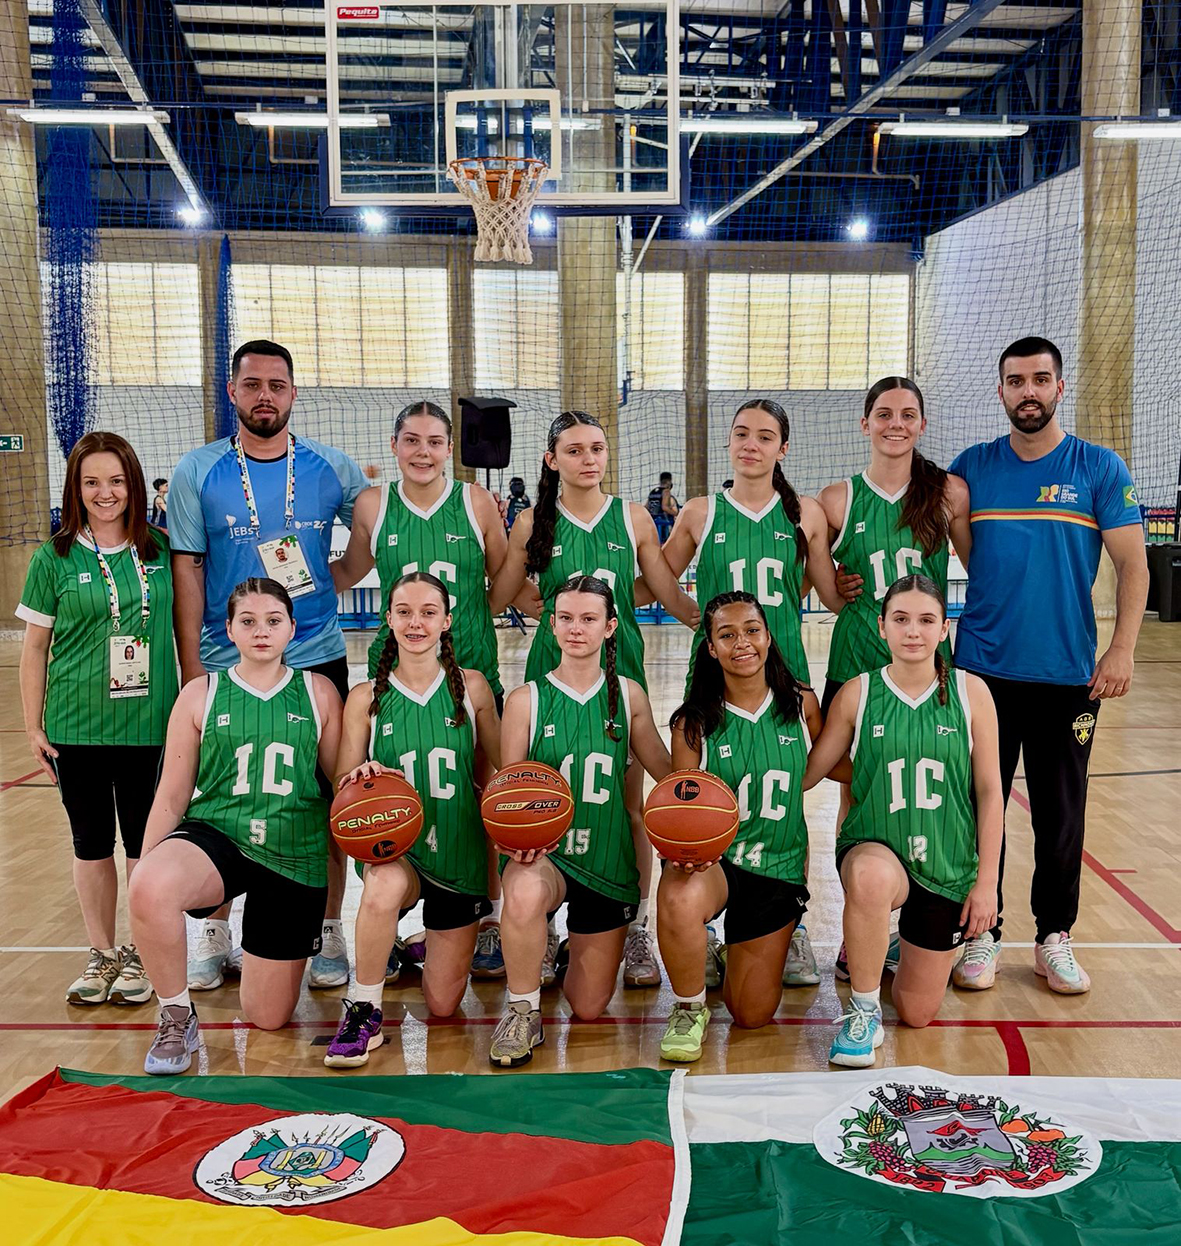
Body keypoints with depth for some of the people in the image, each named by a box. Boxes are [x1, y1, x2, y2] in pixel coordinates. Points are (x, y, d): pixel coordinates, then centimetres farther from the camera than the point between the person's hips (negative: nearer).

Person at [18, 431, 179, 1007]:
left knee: (144, 842, 7)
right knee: (91, 843, 11)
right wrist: (33, 727, 1)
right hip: (77, 726, 0)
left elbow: (183, 625, 9)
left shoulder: (160, 549, 1)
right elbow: (35, 647, 2)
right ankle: (102, 954, 26)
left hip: (149, 723, 0)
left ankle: (140, 954, 23)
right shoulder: (55, 559, -2)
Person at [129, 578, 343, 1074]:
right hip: (214, 835, 0)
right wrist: (142, 871, 1)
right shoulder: (201, 694, 2)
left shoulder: (318, 691, 4)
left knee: (268, 1017, 6)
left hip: (294, 856, 1)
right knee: (150, 889, -37)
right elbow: (172, 796, 5)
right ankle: (176, 1016, -10)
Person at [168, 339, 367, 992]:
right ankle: (215, 935, 24)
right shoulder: (198, 471, 0)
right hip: (224, 665, 0)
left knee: (326, 800, 5)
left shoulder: (332, 469, 2)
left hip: (317, 660, 1)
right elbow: (187, 570, -2)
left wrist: (326, 584, 0)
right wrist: (191, 669, -7)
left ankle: (327, 931, 19)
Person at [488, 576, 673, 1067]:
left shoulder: (629, 696, 3)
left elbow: (668, 773, 9)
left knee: (589, 1008, 8)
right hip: (543, 853, -2)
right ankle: (523, 1012, -12)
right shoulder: (526, 700, -3)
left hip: (607, 859, 3)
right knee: (524, 892, -41)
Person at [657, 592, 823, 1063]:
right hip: (711, 858, -2)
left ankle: (739, 950, 41)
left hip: (779, 864, 2)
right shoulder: (694, 722, -9)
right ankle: (688, 1008, -9)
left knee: (753, 1015, 4)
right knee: (679, 898, -40)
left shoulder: (801, 703, -3)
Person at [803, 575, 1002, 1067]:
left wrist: (987, 881, -2)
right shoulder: (857, 693, -5)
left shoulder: (971, 692, -4)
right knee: (872, 877, -41)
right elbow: (807, 773, 1)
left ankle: (907, 946, 44)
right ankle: (863, 1011, -16)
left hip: (947, 866, 2)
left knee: (917, 1015, 7)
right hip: (875, 853, -1)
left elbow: (988, 790, -1)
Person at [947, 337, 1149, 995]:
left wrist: (1122, 651, -10)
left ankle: (1055, 939, 23)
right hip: (983, 668, 1)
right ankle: (982, 935, 19)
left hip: (1068, 673, -1)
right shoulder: (973, 466, 6)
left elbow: (1133, 566, -1)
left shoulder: (1100, 468, 1)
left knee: (1061, 814, 8)